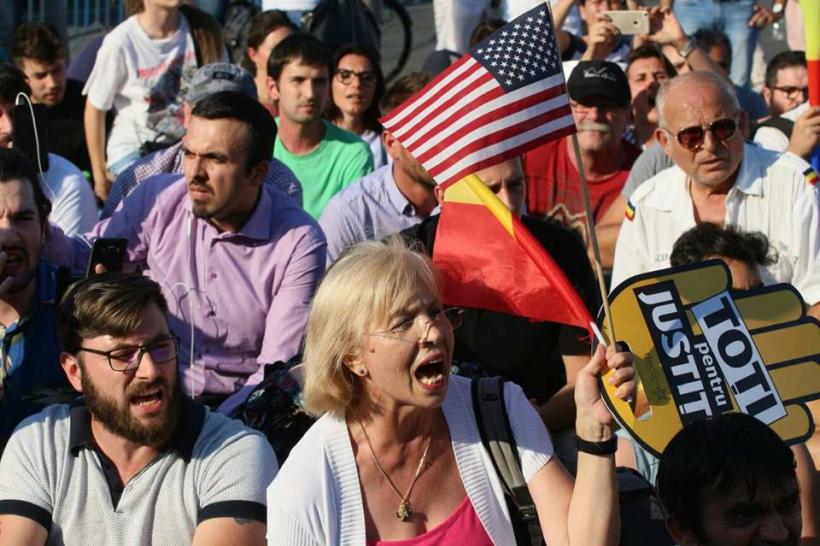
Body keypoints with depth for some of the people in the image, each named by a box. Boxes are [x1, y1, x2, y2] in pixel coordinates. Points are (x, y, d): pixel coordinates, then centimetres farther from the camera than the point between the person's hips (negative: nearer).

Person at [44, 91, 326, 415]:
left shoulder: (300, 243, -9)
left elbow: (279, 372, -10)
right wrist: (41, 232, -9)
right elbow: (87, 258, 14)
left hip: (239, 407, -2)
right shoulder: (157, 199, -1)